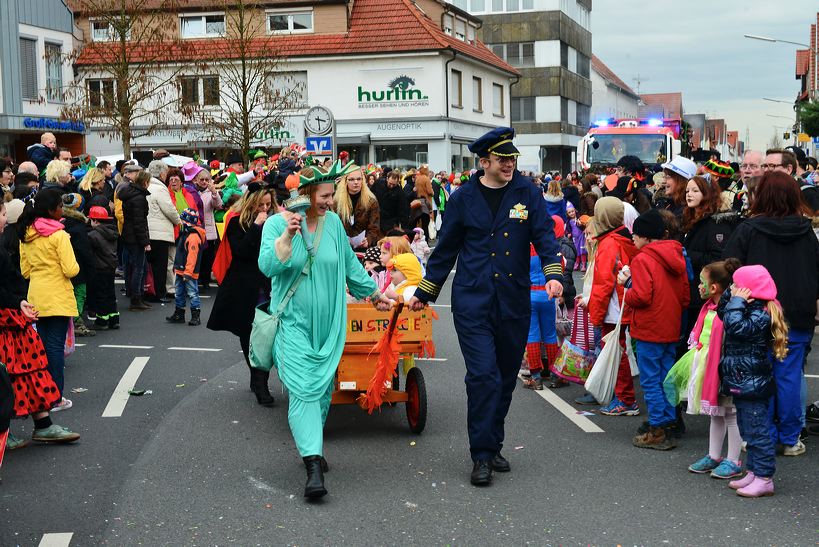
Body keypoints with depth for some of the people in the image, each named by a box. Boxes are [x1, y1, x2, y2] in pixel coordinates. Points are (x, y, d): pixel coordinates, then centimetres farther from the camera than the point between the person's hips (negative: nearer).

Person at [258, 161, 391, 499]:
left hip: (327, 325, 4)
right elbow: (267, 266, -19)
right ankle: (313, 464, -19)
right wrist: (288, 235, -30)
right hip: (293, 322, -4)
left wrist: (372, 292, 25)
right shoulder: (277, 223, -7)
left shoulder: (333, 223, 5)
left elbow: (349, 264, 18)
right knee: (303, 390, -14)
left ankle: (312, 446, 29)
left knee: (323, 388, 9)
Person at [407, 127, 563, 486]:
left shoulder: (528, 194, 4)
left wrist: (554, 274, -18)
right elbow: (446, 248, 10)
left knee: (506, 377, 11)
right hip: (472, 300, -2)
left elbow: (544, 237, 0)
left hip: (514, 303, 3)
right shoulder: (463, 198, 2)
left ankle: (493, 446, 26)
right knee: (483, 374, -12)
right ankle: (482, 456, -4)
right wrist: (425, 292, 13)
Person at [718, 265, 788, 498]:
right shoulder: (750, 309, 11)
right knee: (749, 430, 17)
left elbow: (735, 326, -32)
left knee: (757, 431, -5)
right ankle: (753, 472, 26)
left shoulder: (760, 315, -19)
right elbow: (723, 313, 22)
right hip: (743, 383, 10)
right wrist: (730, 296, 4)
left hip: (752, 384, -10)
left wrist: (737, 301, -20)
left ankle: (764, 479, 0)